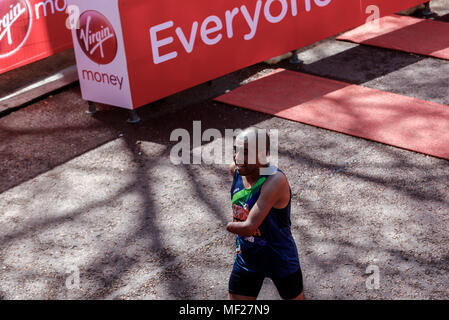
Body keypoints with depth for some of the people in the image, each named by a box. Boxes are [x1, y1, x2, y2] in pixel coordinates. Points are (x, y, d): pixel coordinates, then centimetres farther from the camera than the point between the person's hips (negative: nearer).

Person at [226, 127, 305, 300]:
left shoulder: (276, 180, -33)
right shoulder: (236, 170, -10)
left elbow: (249, 227, -35)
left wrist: (230, 226, -16)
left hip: (281, 261, -5)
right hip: (246, 260, 6)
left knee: (295, 298, 20)